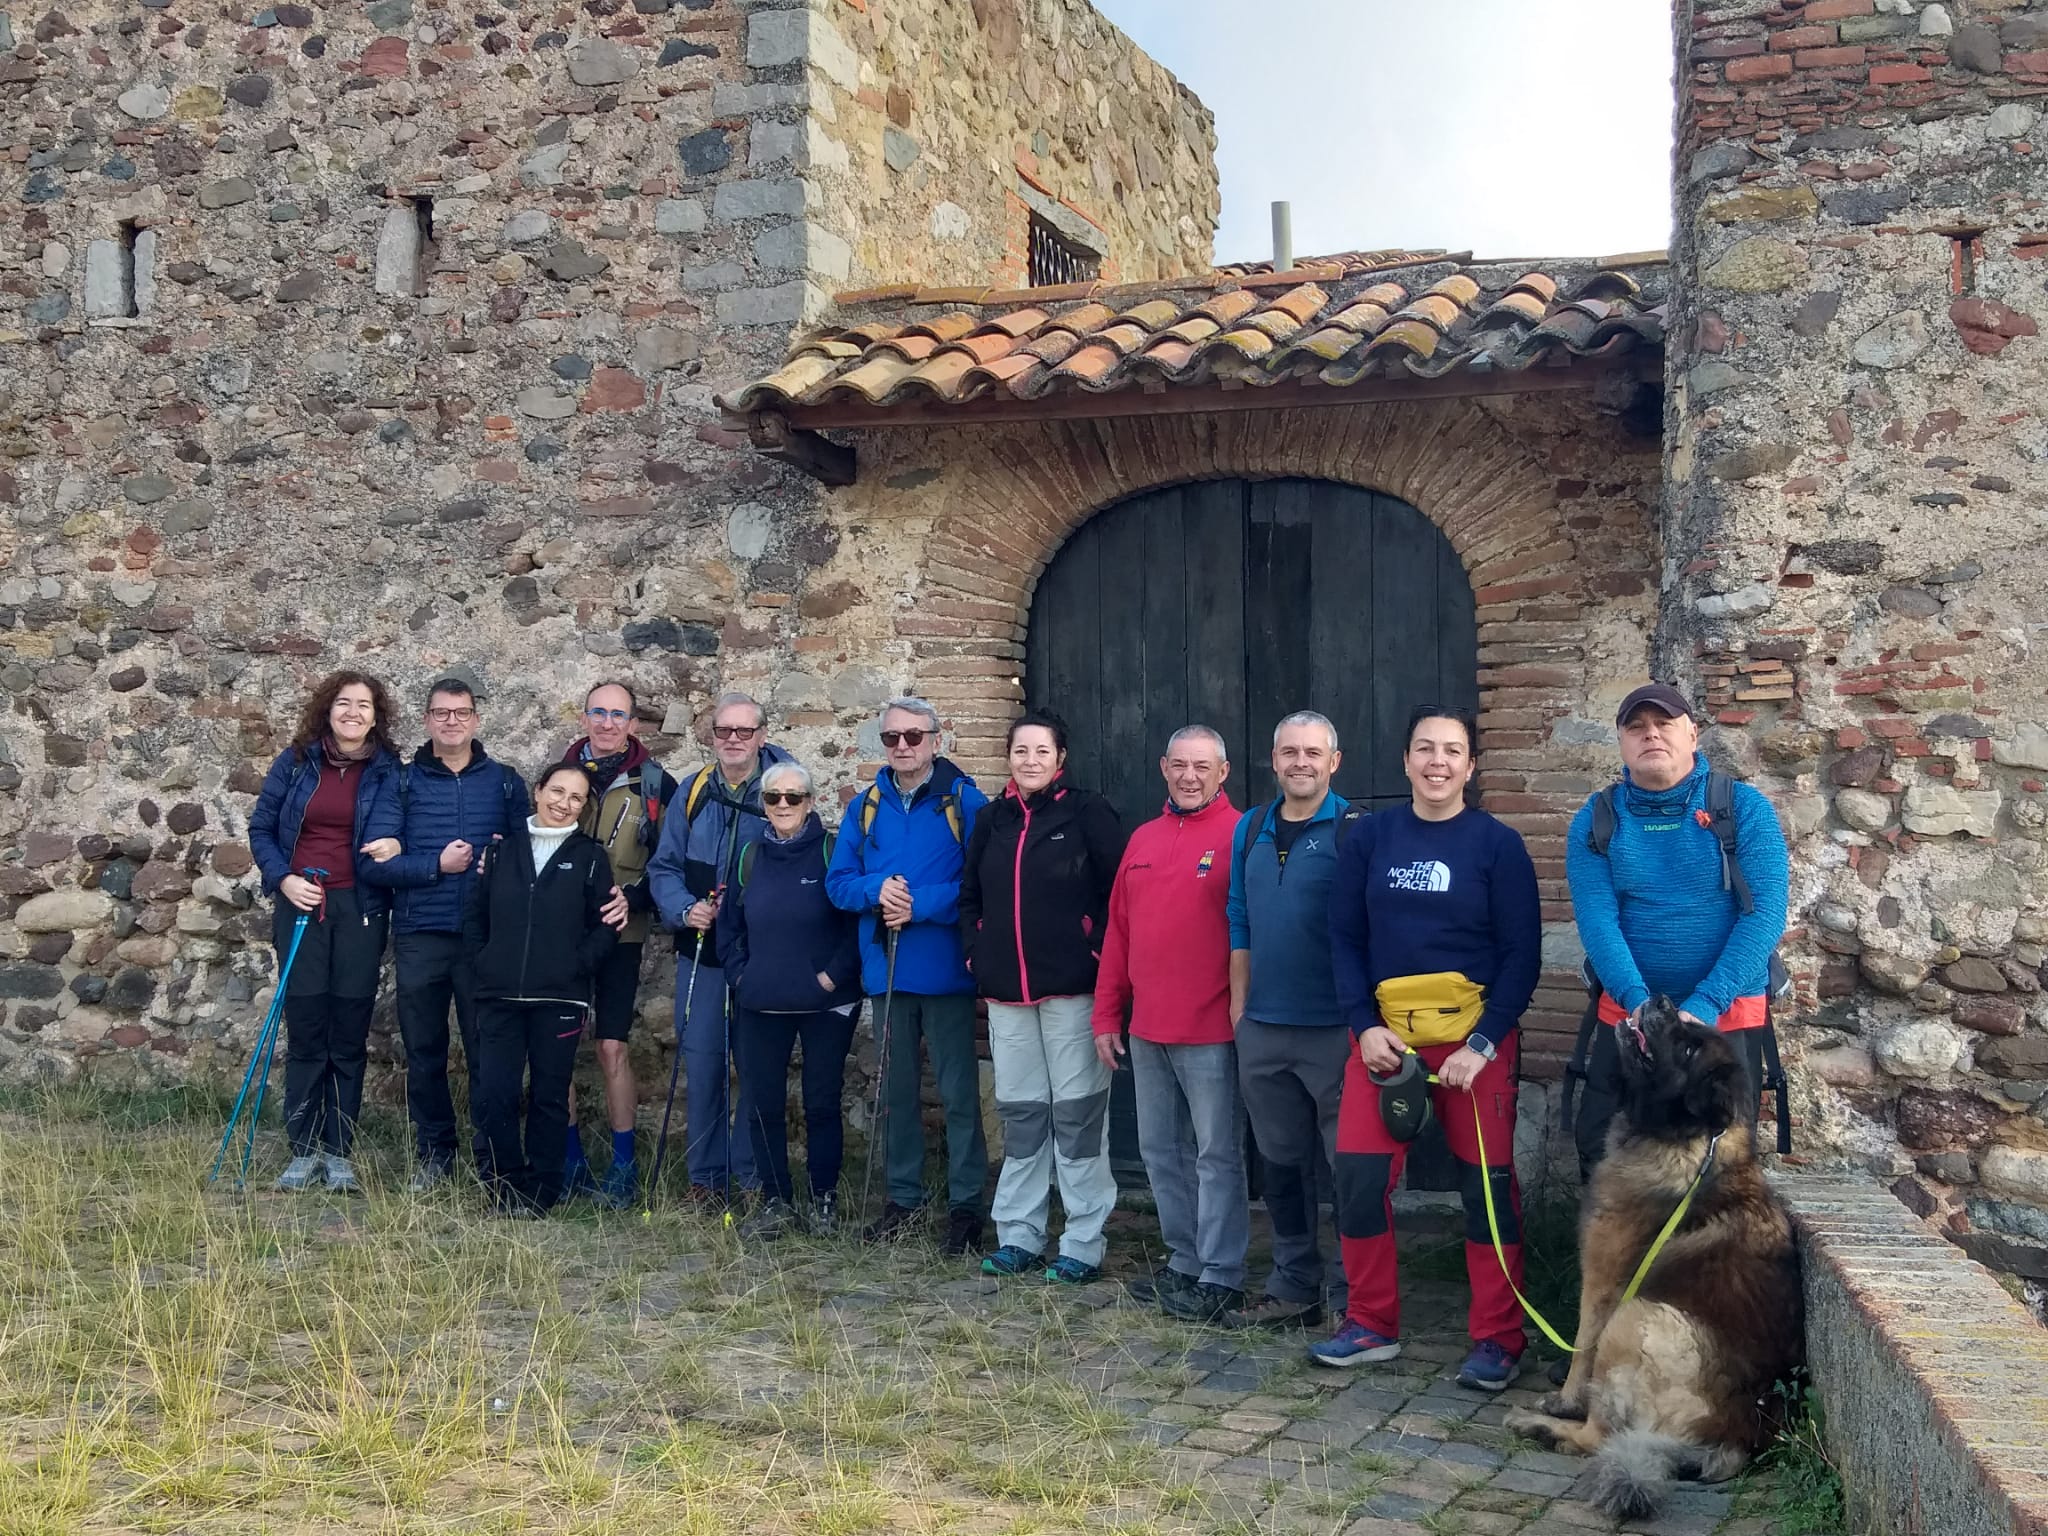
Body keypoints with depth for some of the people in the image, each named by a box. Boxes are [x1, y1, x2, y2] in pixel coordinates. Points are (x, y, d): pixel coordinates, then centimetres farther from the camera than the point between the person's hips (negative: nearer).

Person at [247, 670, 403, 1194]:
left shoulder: (388, 772, 1)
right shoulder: (295, 763, 5)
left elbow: (396, 838, 2)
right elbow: (261, 828, 10)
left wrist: (390, 850, -21)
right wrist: (282, 878, -4)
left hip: (360, 909, 0)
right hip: (301, 905, 1)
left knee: (350, 1033, 2)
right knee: (304, 1029, 1)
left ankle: (339, 1152, 11)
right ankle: (303, 1150, 10)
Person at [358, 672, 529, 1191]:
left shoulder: (504, 782, 8)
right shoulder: (402, 781, 5)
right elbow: (373, 864, -3)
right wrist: (437, 865, -12)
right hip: (420, 938, 1)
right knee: (424, 1052, 9)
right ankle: (433, 1154, 22)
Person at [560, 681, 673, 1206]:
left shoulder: (654, 784, 0)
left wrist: (633, 898, -16)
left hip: (618, 932, -3)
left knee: (612, 1046, -5)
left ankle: (624, 1166, 6)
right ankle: (571, 1160, 17)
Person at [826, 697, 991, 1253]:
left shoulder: (964, 801, -5)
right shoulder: (865, 806, 10)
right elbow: (838, 882, 7)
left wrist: (920, 905, -19)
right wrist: (878, 891, -13)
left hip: (946, 971, -5)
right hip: (885, 971, 5)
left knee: (958, 1090, -1)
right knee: (895, 1089, 14)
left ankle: (966, 1204, 9)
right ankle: (903, 1196, 27)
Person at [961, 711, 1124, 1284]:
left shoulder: (1088, 813, -4)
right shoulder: (992, 820, 11)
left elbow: (1119, 891, -7)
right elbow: (969, 896, 19)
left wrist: (1098, 950, -11)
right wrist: (976, 953, 8)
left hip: (1072, 987, -5)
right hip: (1006, 991, 5)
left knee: (1077, 1112, -1)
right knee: (1019, 1112, 12)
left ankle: (1084, 1245, 6)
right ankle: (1018, 1236, 21)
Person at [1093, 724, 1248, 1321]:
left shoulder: (1239, 836, -7)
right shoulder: (1143, 840, 13)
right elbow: (1117, 931, 15)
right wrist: (1107, 1016, 12)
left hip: (1211, 1031, -7)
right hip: (1147, 1030, 7)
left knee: (1217, 1155, 1)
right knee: (1161, 1152, 14)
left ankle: (1220, 1278, 9)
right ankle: (1185, 1261, 27)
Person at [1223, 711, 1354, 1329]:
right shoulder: (1252, 829, 11)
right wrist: (1239, 1002, 14)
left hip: (1334, 1029, -6)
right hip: (1263, 1028, 6)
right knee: (1281, 1163, 14)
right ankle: (1292, 1289, 26)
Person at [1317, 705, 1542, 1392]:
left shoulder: (1497, 844, -2)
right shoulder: (1370, 837, 5)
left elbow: (1522, 953, -4)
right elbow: (1345, 937, 6)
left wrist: (1482, 1044, -13)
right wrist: (1365, 1025, -7)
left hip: (1474, 1033, -2)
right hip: (1384, 1032, 3)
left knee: (1487, 1182, 2)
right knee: (1359, 1176, 0)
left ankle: (1498, 1340, 15)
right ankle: (1371, 1323, 18)